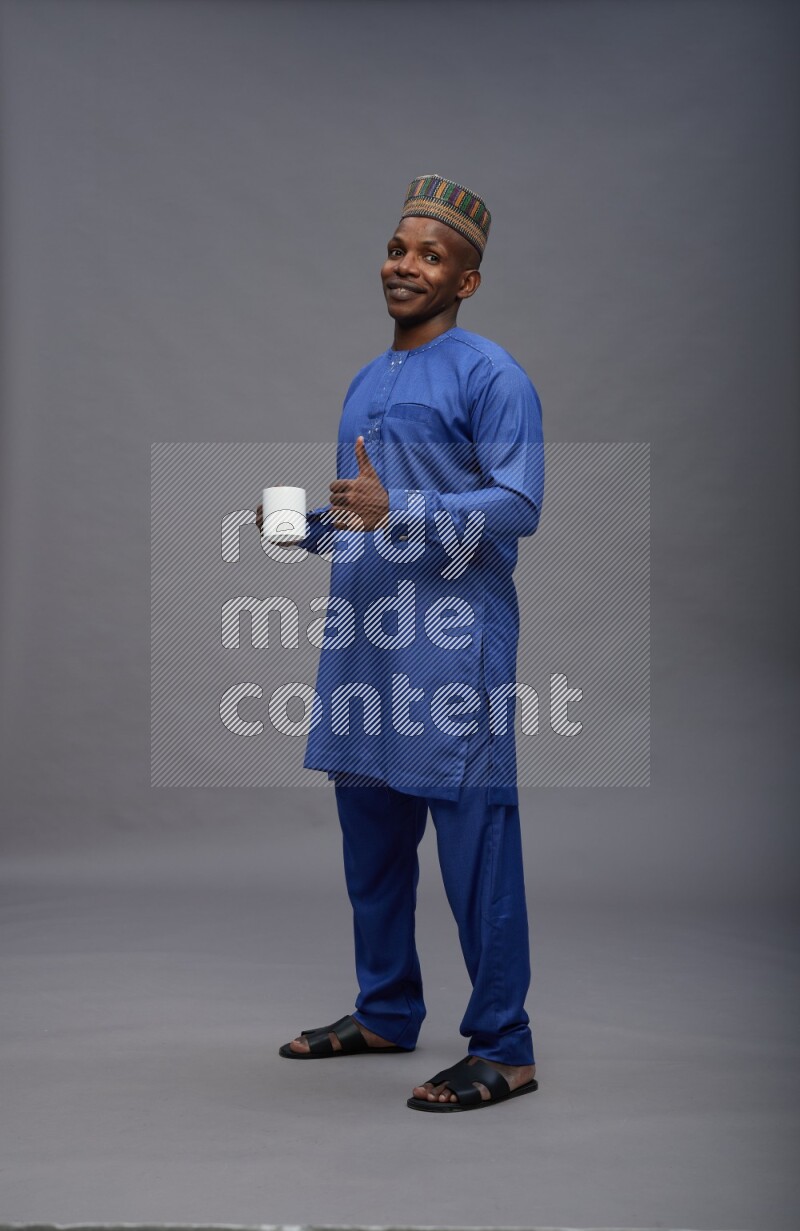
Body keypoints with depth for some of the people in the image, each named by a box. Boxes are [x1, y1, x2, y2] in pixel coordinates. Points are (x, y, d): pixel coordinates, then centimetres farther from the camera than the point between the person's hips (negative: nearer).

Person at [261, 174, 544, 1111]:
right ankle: (386, 1013, 28)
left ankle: (503, 1050, -1)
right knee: (369, 833, 14)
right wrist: (305, 526, 9)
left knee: (472, 838, -7)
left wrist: (398, 510, -26)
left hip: (452, 638, -8)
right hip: (363, 636, 9)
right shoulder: (365, 386, 21)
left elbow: (519, 505, -16)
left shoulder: (489, 375, -5)